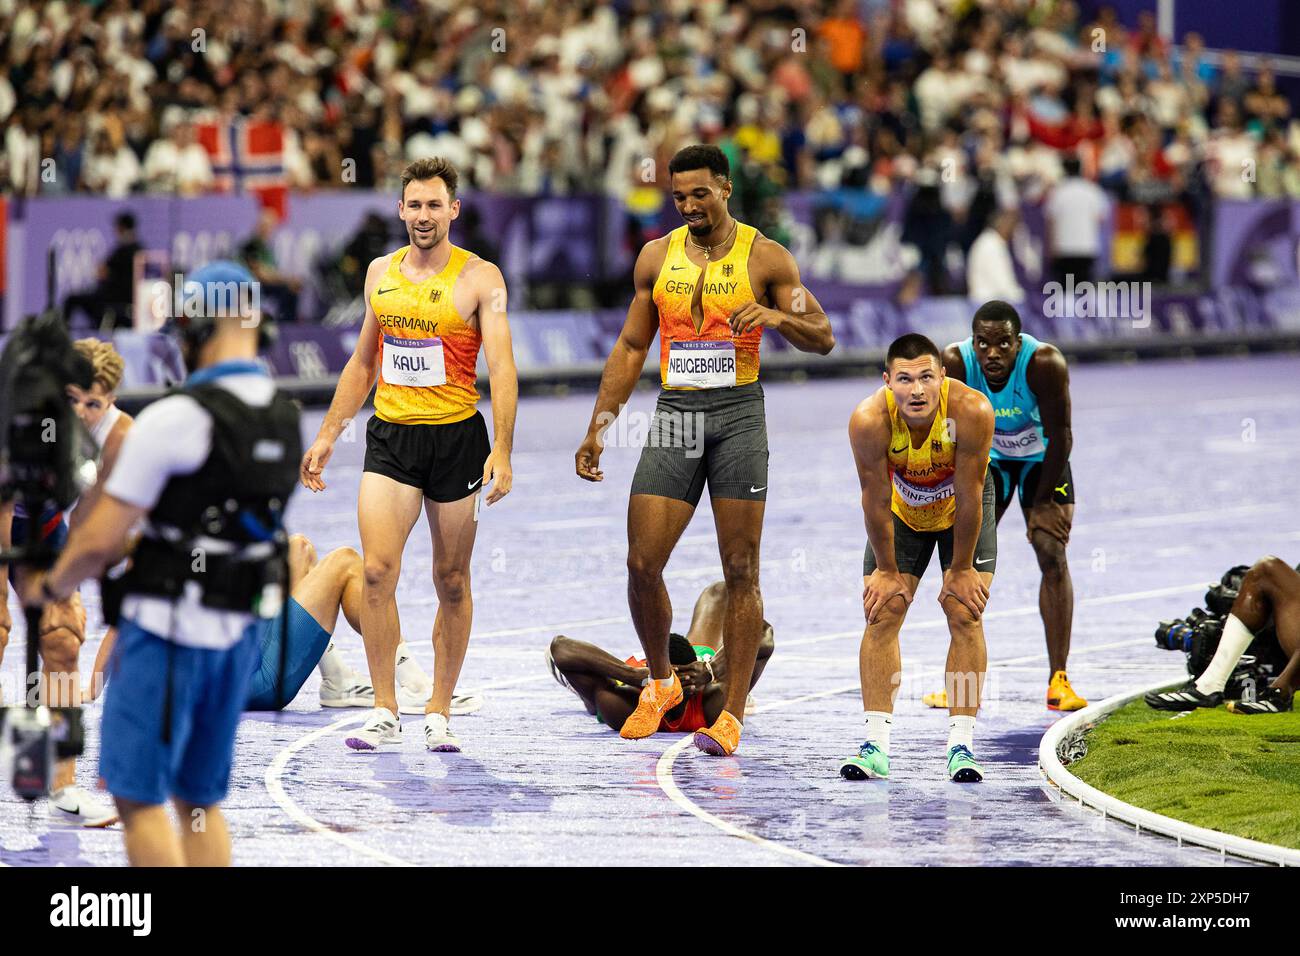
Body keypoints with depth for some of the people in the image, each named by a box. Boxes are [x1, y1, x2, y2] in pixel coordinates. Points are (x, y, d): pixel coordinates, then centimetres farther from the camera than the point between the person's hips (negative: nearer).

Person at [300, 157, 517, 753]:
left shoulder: (480, 278, -4)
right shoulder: (381, 273, 9)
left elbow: (501, 369, -10)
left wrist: (502, 451, -21)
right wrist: (328, 434, 18)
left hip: (457, 436, -3)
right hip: (391, 436, 3)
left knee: (452, 582, 5)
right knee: (376, 572, -12)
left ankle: (438, 713, 16)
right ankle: (385, 714, -6)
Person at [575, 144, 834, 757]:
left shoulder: (764, 257, 0)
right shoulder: (657, 257, 9)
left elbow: (823, 339, 2)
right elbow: (631, 347, 16)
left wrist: (779, 316, -19)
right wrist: (598, 427, 10)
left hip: (737, 415, -3)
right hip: (675, 414, 3)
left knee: (740, 571, -2)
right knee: (642, 564, -4)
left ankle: (733, 712, 2)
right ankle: (660, 683, 19)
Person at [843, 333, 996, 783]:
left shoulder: (972, 411, -38)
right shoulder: (869, 420, -35)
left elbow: (969, 497, -27)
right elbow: (876, 499, -23)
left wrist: (961, 569, -18)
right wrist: (887, 571, -13)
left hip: (962, 507, -1)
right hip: (901, 510, 1)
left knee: (965, 614, -11)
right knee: (882, 614, -7)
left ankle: (961, 745, -10)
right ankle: (876, 745, -4)